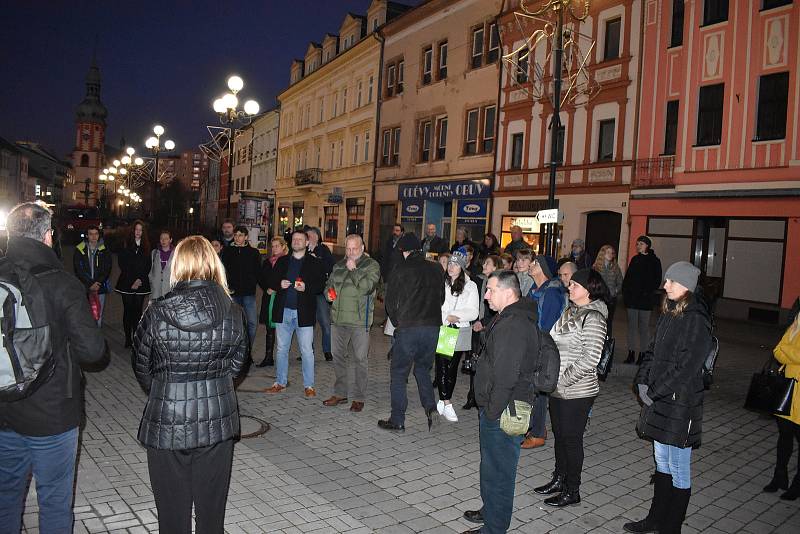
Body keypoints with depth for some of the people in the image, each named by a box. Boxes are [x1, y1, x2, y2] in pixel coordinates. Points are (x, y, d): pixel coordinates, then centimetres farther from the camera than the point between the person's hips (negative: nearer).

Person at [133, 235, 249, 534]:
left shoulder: (157, 314, -14)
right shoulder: (234, 313, -9)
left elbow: (142, 367, 0)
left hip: (167, 422, -2)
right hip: (218, 420, 2)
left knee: (173, 509, 16)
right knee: (212, 505, 18)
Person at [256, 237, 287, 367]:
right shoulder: (267, 262, 15)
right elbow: (260, 279, 14)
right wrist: (267, 289, -2)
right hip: (269, 298, 5)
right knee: (270, 329, 8)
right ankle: (268, 357, 13)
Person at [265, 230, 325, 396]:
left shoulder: (314, 263, 1)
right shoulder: (282, 261, 13)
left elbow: (321, 284, -5)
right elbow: (272, 281, 12)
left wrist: (307, 287, -21)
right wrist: (279, 284, -9)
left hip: (304, 312, -4)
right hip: (283, 311, 4)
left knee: (307, 351, 0)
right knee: (282, 349, 12)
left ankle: (308, 385, 10)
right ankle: (280, 382, 25)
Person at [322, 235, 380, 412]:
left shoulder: (371, 265, -4)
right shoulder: (339, 266, 15)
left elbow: (367, 286, -20)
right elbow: (329, 284, 25)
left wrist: (353, 270, -12)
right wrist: (328, 293, 3)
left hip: (360, 320, -6)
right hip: (338, 319, 6)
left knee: (360, 359, 1)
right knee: (339, 356, 13)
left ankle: (359, 397, 11)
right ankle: (340, 393, 26)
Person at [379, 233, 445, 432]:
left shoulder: (402, 269, -5)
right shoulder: (437, 270, 7)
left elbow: (391, 300, -2)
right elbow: (441, 298, 11)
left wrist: (397, 322, 11)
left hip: (408, 328, -4)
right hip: (432, 326, 4)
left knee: (399, 372, 7)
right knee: (423, 368, 22)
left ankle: (397, 420, 11)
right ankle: (430, 407, 6)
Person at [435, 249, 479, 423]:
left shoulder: (470, 286, 4)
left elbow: (473, 312, -2)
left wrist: (455, 316, -13)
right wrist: (446, 318, -10)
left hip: (460, 332, 1)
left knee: (452, 368, 6)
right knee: (442, 367, -6)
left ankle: (443, 401, 20)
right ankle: (447, 405, 0)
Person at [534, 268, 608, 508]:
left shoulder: (593, 318, -17)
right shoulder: (570, 312, 9)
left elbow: (590, 358, -22)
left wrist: (563, 380, -18)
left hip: (577, 392, -8)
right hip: (558, 389, 8)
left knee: (571, 439, 4)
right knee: (559, 436, 18)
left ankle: (572, 491, 20)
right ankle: (559, 480, 35)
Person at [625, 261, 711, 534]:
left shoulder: (696, 320, -16)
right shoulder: (668, 314, 9)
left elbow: (686, 367, -19)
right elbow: (652, 351, 13)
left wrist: (654, 392, -14)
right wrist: (642, 382, 1)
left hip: (680, 403, -8)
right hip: (658, 400, 8)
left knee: (678, 470, 6)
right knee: (661, 461, 19)